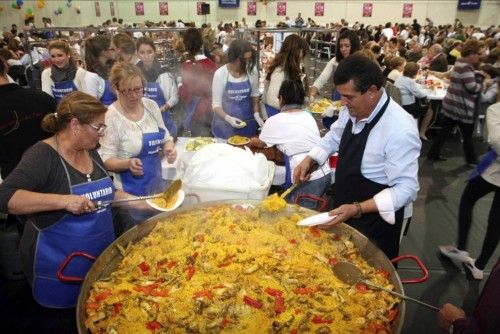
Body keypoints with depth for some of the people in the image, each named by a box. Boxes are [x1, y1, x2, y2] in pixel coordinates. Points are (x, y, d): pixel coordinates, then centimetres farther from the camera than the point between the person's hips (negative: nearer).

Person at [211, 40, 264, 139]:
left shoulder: (252, 71, -6)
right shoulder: (220, 73, -13)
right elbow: (216, 104, -12)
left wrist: (256, 114, -3)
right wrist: (228, 118, -27)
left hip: (248, 123, 2)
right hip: (225, 125, -2)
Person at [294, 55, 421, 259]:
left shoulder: (400, 130, -29)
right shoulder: (352, 110, -7)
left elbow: (406, 189, -26)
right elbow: (334, 136, 11)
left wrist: (357, 209, -33)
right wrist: (309, 160, -4)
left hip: (376, 218, -7)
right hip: (343, 211, 7)